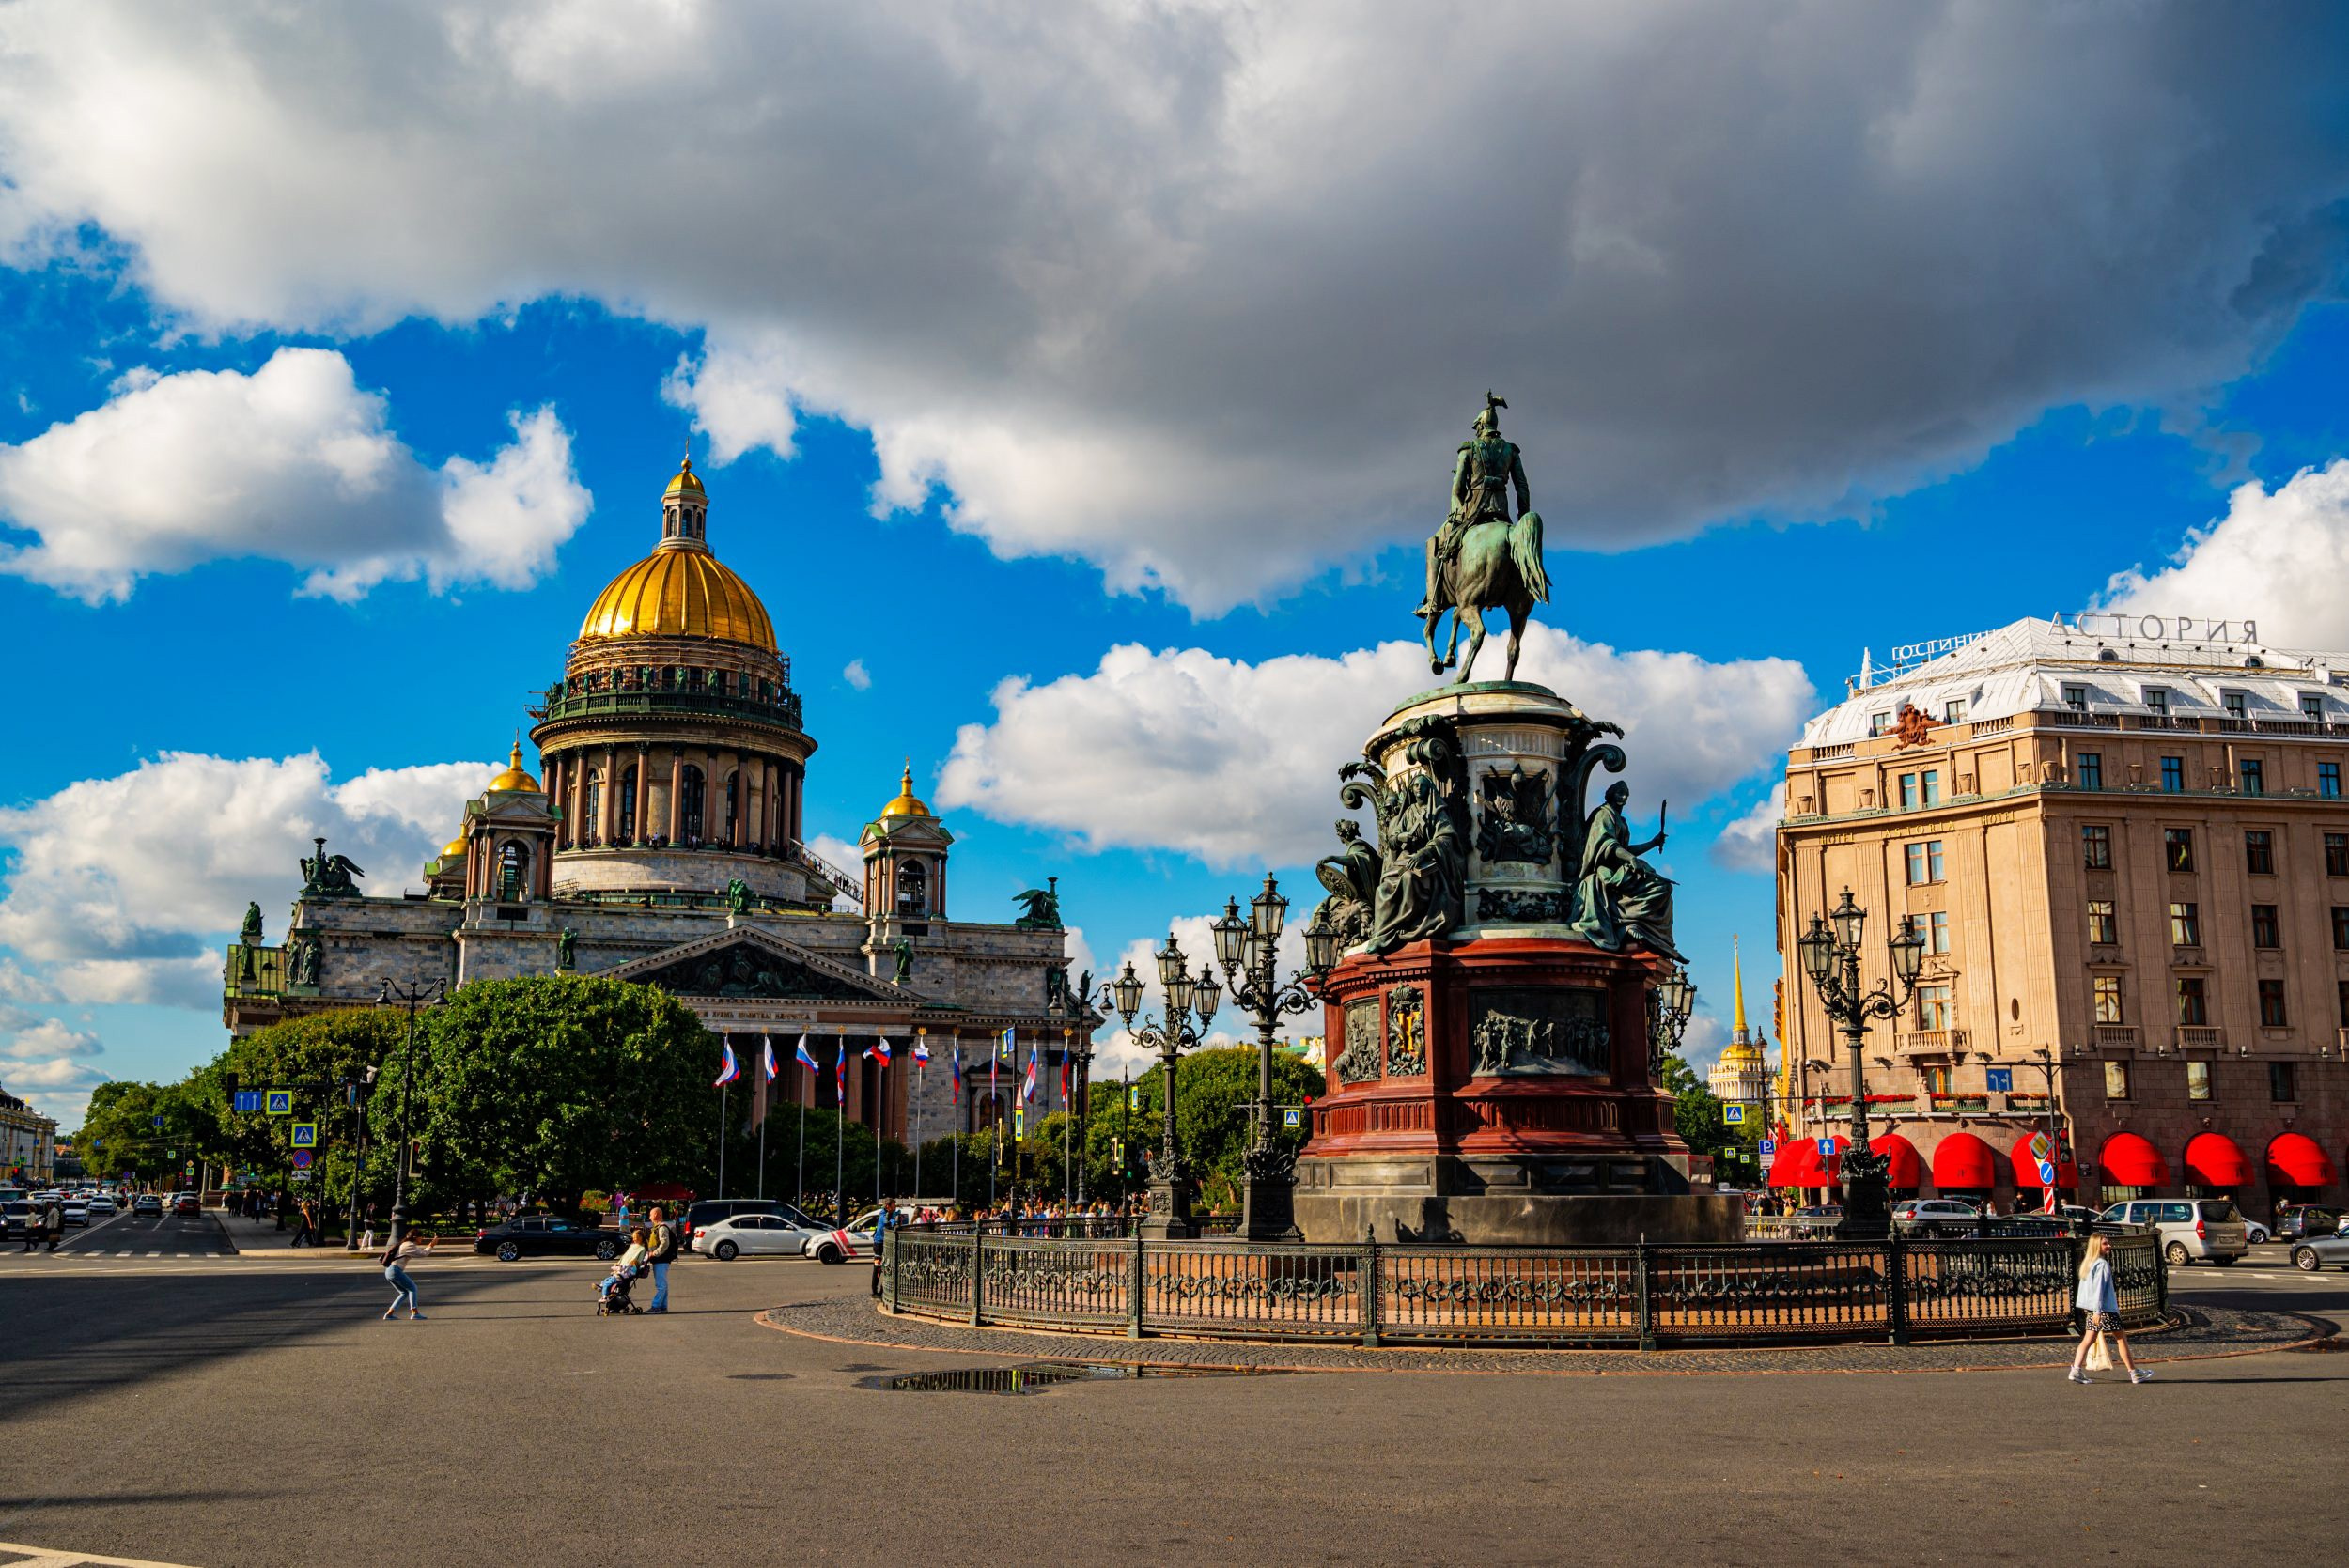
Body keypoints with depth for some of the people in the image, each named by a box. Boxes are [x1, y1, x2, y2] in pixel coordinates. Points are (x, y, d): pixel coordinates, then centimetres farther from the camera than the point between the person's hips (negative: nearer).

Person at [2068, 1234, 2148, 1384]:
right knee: (2121, 1338, 3)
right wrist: (2097, 1311, -21)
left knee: (2088, 1340, 5)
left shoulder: (2088, 1263, 12)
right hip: (2106, 1309, -8)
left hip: (2092, 1309, 8)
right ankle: (2134, 1373, 10)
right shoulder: (2102, 1265, -15)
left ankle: (2076, 1370, -6)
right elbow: (2098, 1288, -20)